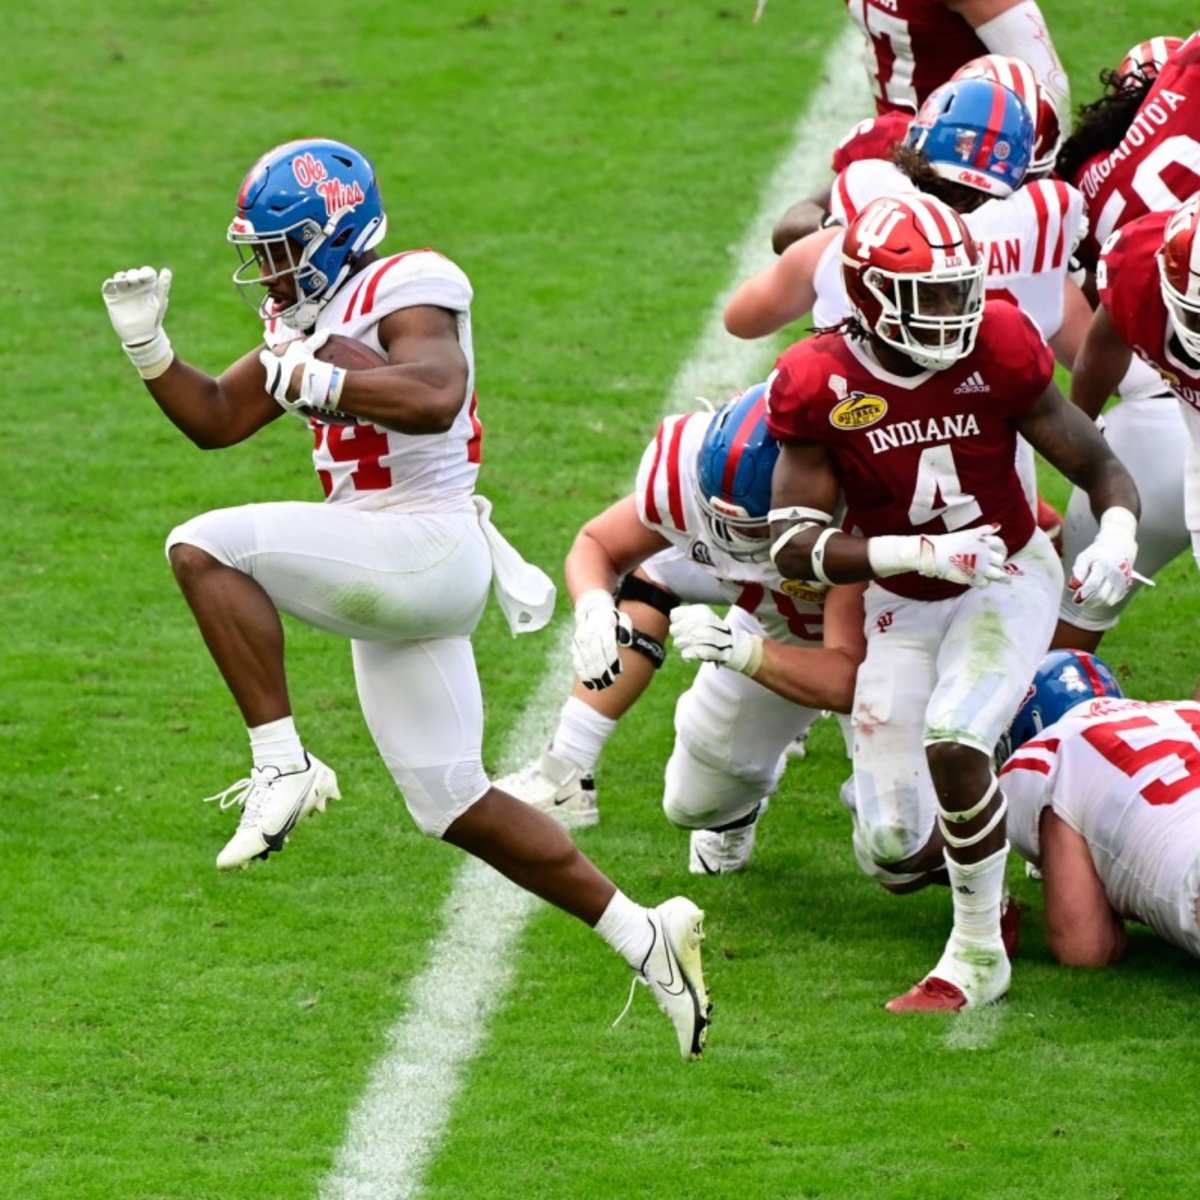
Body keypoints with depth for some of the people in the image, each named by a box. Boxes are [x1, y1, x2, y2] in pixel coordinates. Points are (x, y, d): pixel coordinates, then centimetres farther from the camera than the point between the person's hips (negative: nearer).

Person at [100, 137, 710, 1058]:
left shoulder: (406, 292, -10)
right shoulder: (309, 319, 18)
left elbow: (434, 396, -29)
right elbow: (215, 421, 23)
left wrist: (316, 378, -22)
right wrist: (147, 344, 9)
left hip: (426, 544, -10)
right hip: (385, 585, 10)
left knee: (204, 548, -22)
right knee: (456, 809, 12)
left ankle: (283, 766, -22)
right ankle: (643, 936, 18)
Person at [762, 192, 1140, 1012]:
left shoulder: (998, 351, -18)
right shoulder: (820, 386, -18)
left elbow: (1099, 466, -11)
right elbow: (795, 548, -21)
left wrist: (1118, 532, -34)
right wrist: (924, 553, -34)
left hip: (1008, 581, -2)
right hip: (903, 606, 2)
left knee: (952, 742, -29)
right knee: (895, 848, -3)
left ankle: (978, 957, -9)